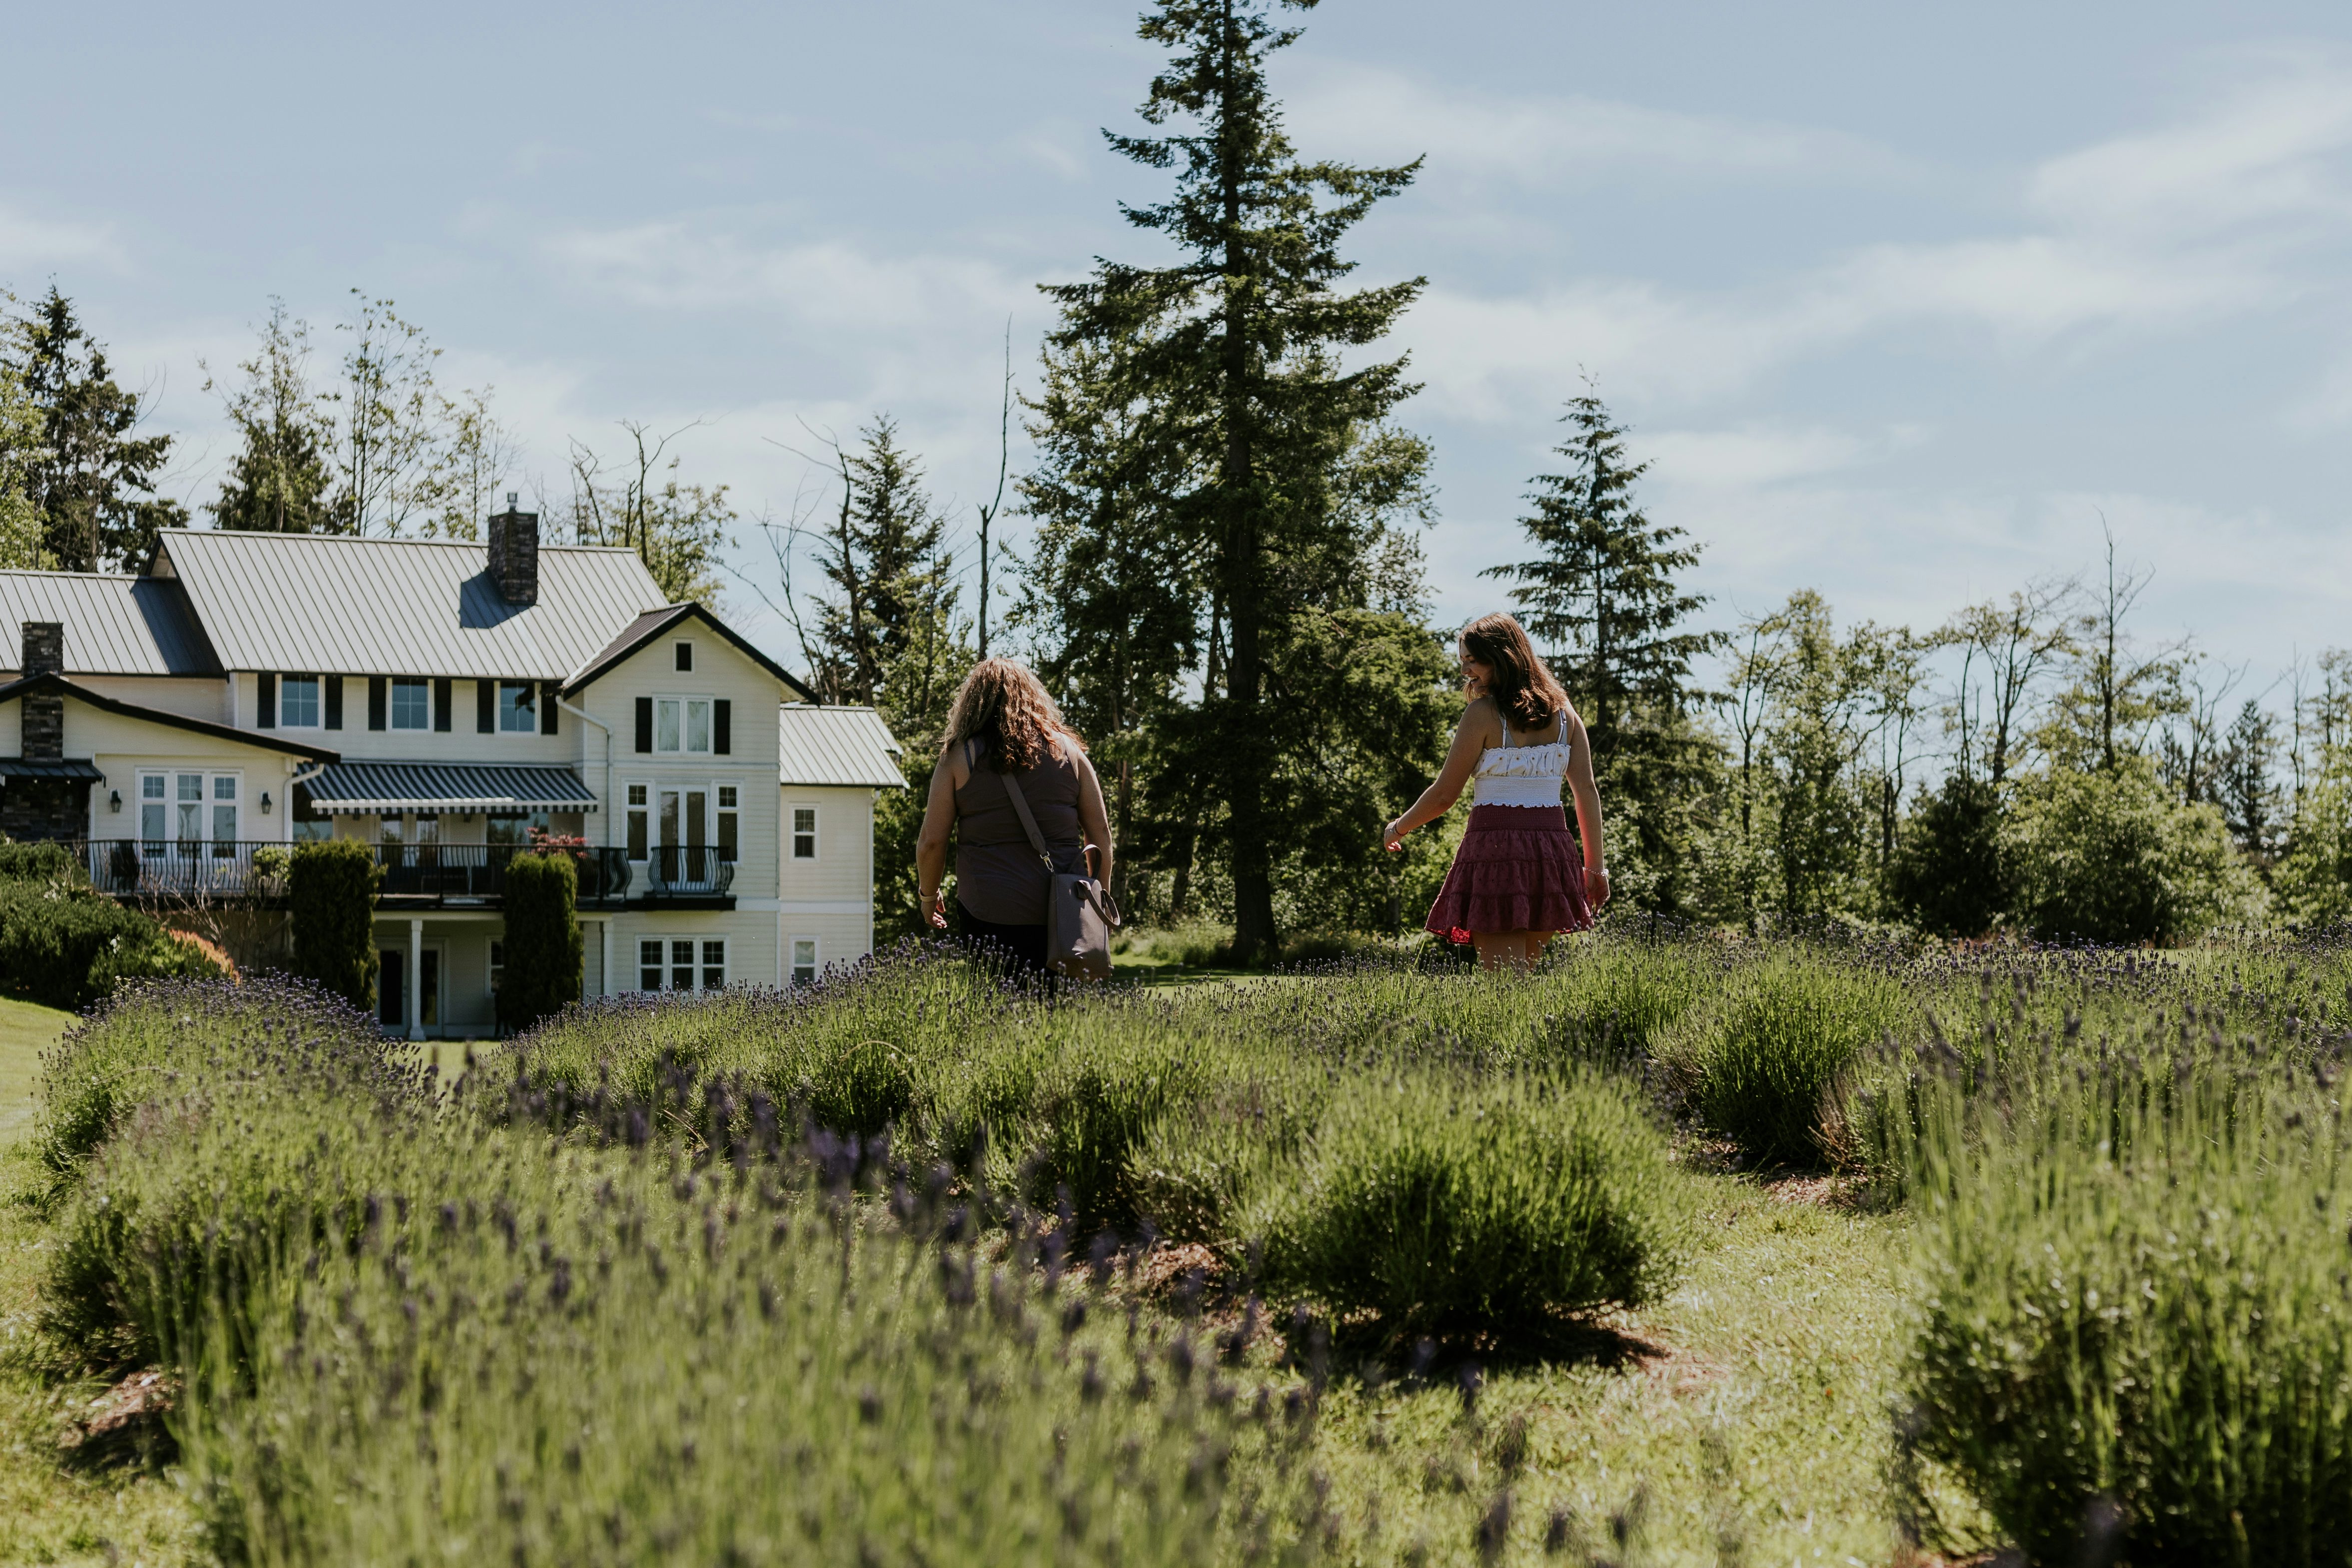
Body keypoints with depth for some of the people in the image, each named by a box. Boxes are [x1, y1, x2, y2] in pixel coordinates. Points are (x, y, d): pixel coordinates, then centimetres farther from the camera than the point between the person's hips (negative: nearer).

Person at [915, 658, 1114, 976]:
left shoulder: (959, 758, 2)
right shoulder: (1068, 752, 8)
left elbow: (931, 842, 1)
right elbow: (1101, 834, 8)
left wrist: (928, 895, 19)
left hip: (987, 915, -2)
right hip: (1063, 914, 2)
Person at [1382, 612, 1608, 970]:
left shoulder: (1483, 713, -6)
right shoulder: (1563, 713, 10)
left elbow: (1444, 795, -3)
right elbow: (1587, 792, 7)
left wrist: (1397, 829, 14)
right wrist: (1596, 866, 12)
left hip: (1494, 844, -6)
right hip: (1553, 849, 6)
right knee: (1523, 973, 17)